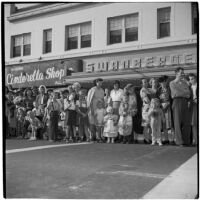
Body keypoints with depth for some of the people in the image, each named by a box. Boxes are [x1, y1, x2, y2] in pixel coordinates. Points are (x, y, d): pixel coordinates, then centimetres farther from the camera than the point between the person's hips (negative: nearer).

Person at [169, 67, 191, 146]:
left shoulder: (185, 82, 20)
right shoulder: (172, 83, 4)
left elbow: (189, 93, 8)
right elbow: (176, 93, -9)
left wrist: (181, 93, -8)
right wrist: (185, 93, 2)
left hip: (185, 103, 5)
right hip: (177, 102, -5)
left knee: (187, 122, 0)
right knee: (178, 122, -5)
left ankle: (186, 141, 6)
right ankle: (179, 141, -2)